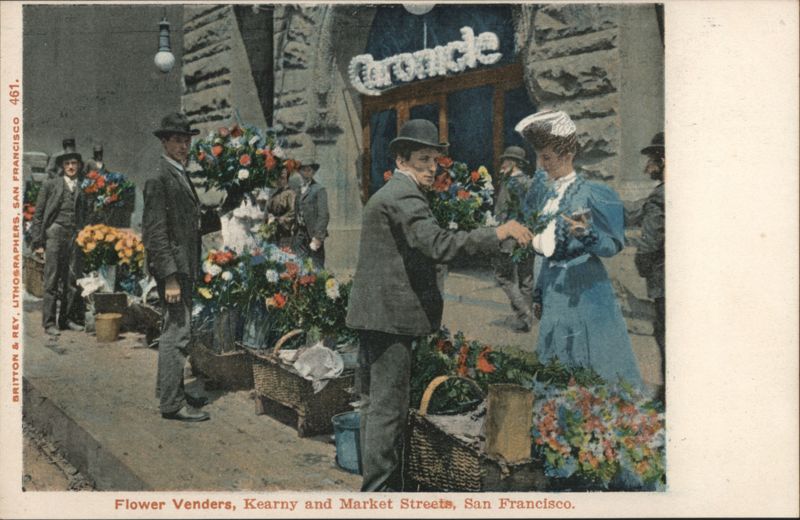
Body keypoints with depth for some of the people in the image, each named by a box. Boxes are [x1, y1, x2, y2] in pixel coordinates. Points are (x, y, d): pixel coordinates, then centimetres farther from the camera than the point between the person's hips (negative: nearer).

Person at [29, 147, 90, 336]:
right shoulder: (50, 184, 7)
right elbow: (38, 214, 5)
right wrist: (38, 241, -2)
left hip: (76, 237, 3)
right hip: (55, 234, -2)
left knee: (72, 280, 3)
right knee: (52, 281, -3)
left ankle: (68, 318, 14)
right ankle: (49, 322, 2)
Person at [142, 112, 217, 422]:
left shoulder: (181, 176, 16)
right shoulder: (158, 179, -13)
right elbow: (157, 232, -19)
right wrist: (170, 278, -22)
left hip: (184, 266, 10)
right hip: (172, 266, -10)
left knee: (174, 329, 17)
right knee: (177, 331, -7)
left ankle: (169, 390, 28)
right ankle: (172, 403, 0)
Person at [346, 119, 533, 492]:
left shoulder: (385, 195, 20)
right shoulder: (404, 195, -14)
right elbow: (438, 244, -27)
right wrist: (498, 234, -25)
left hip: (372, 313, 11)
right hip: (390, 315, -11)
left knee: (375, 404, 16)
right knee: (388, 407, -5)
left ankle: (374, 483, 27)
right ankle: (380, 487, 3)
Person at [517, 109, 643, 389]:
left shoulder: (590, 193, -10)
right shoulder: (544, 191, 9)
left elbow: (613, 246, -8)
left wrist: (586, 233, -28)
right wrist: (538, 292, 18)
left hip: (584, 291, -6)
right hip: (553, 288, 7)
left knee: (595, 365, -1)